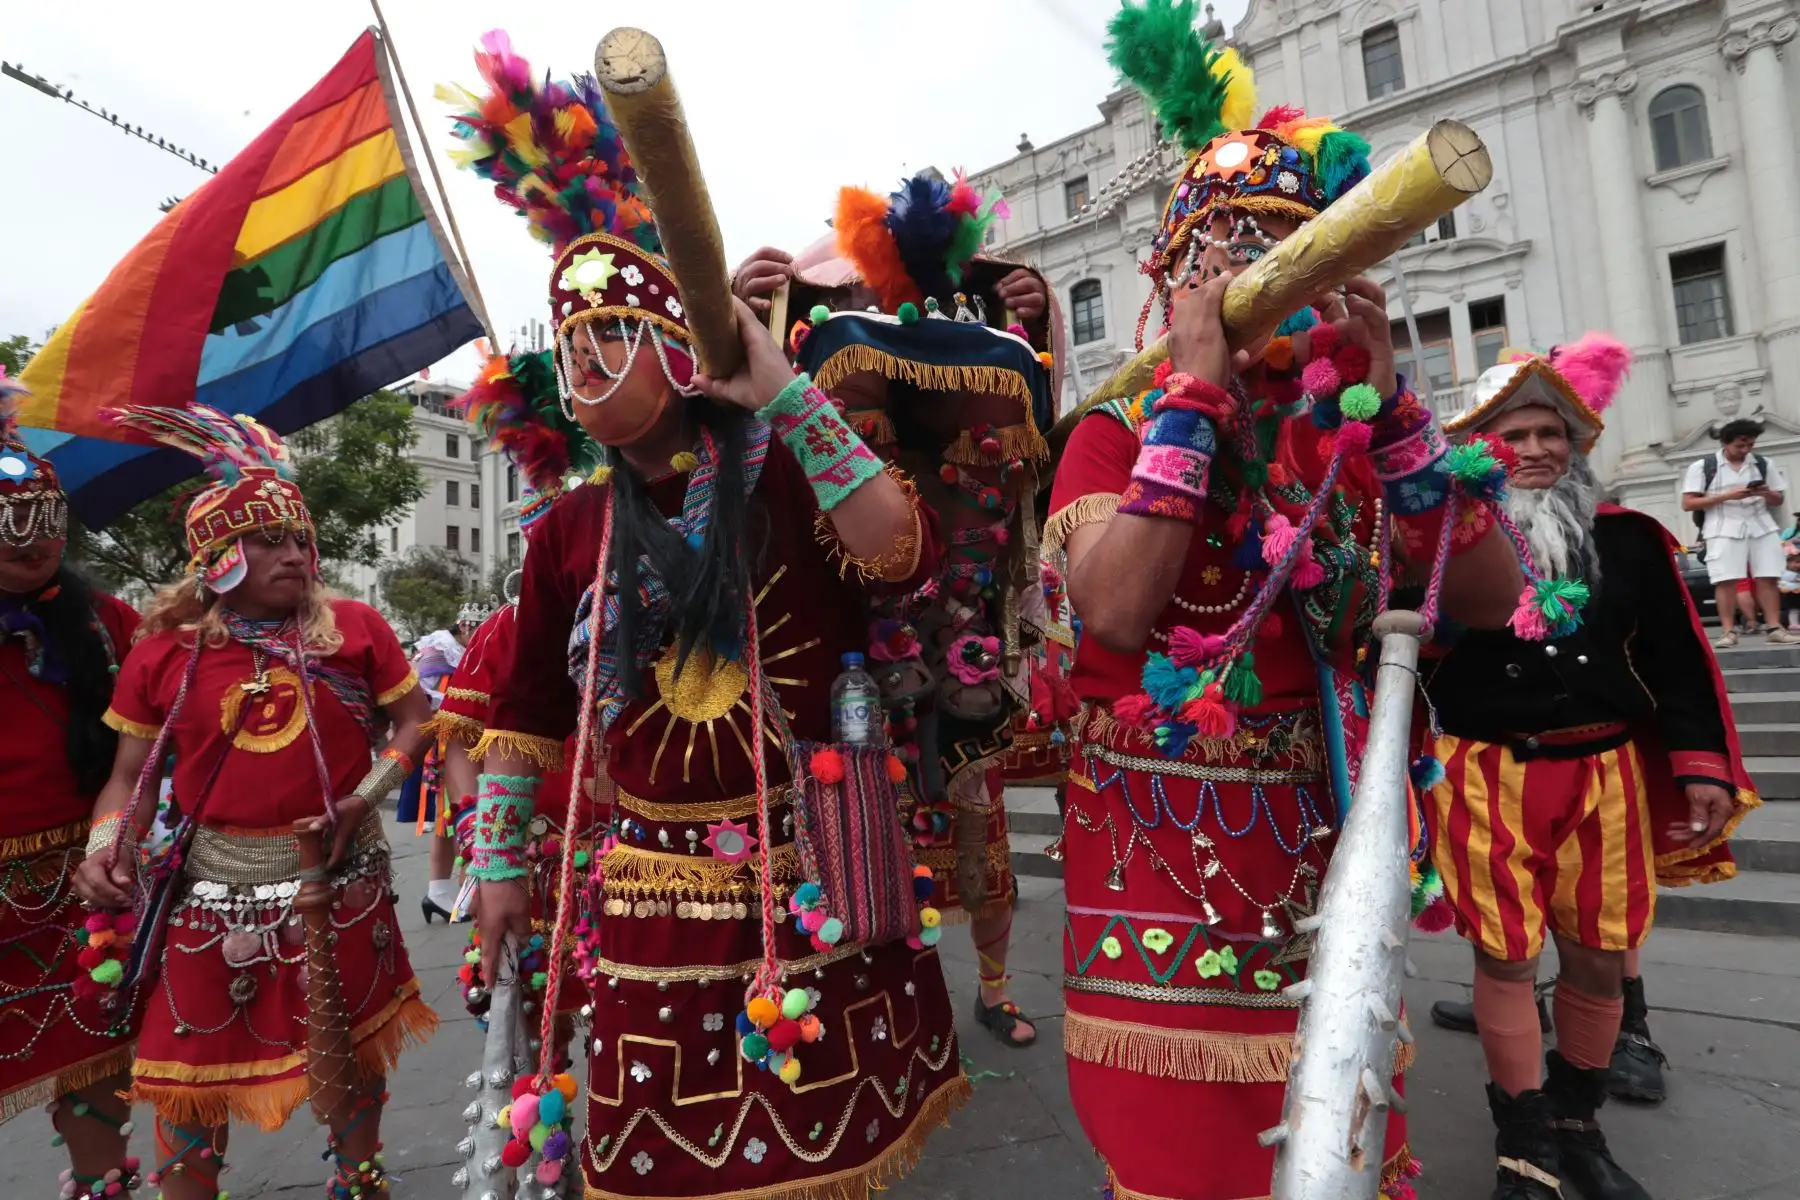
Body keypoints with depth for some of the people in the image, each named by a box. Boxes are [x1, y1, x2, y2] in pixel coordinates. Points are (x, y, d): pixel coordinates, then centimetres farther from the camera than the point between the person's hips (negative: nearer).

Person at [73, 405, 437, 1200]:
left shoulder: (354, 628, -6)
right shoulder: (163, 651, -3)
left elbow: (414, 719, -1)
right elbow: (132, 772, 3)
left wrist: (366, 799, -13)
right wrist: (106, 846, -14)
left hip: (340, 878, 0)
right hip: (217, 886, 0)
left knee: (354, 1045, 17)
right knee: (193, 1068, 13)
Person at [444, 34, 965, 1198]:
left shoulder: (786, 476, -6)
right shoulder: (571, 531, 4)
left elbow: (906, 550, -26)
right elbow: (526, 716, 11)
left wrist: (781, 389, -25)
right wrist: (500, 863, 14)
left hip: (812, 890, -2)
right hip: (654, 901, 3)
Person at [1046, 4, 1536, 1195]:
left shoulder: (1355, 431, 6)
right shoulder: (1118, 430, -5)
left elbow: (1495, 599, -3)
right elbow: (1115, 608, -24)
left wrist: (1382, 399, -9)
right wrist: (1197, 385, -18)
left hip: (1323, 840, 5)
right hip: (1162, 850, -4)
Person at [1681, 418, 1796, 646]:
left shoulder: (1764, 464, 12)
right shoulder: (1702, 467, 0)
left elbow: (1779, 500, 17)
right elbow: (1687, 504, -5)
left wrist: (1767, 493, -7)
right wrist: (1726, 496, -14)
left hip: (1762, 526, 4)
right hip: (1724, 529, -4)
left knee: (1767, 578, -1)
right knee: (1726, 581, -8)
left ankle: (1774, 628, 4)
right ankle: (1729, 631, -6)